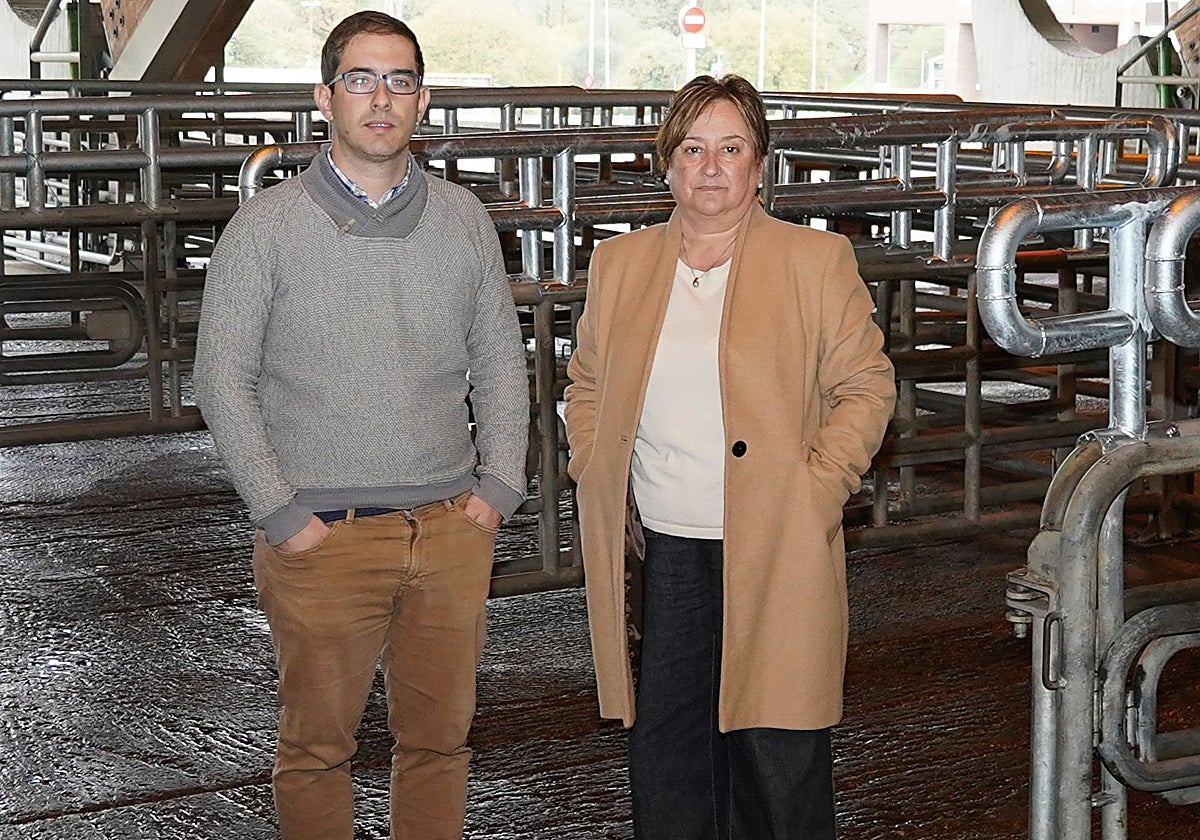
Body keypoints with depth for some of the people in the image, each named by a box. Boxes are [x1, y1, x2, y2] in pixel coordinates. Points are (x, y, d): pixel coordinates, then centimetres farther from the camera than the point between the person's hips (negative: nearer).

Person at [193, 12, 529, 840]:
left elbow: (501, 361, 12)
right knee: (318, 746, 7)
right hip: (324, 538, -3)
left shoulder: (464, 219, 7)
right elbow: (224, 380, -3)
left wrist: (499, 486, 1)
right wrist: (281, 513, -9)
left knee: (441, 737, 12)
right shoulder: (267, 226, -3)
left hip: (451, 528, 3)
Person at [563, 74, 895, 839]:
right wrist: (594, 476, 8)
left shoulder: (818, 261, 1)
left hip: (775, 555, -3)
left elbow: (866, 386, 1)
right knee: (664, 755, 9)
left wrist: (816, 490, -8)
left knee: (779, 765, 0)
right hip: (656, 552, 3)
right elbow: (587, 386, 21)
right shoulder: (619, 264, 11)